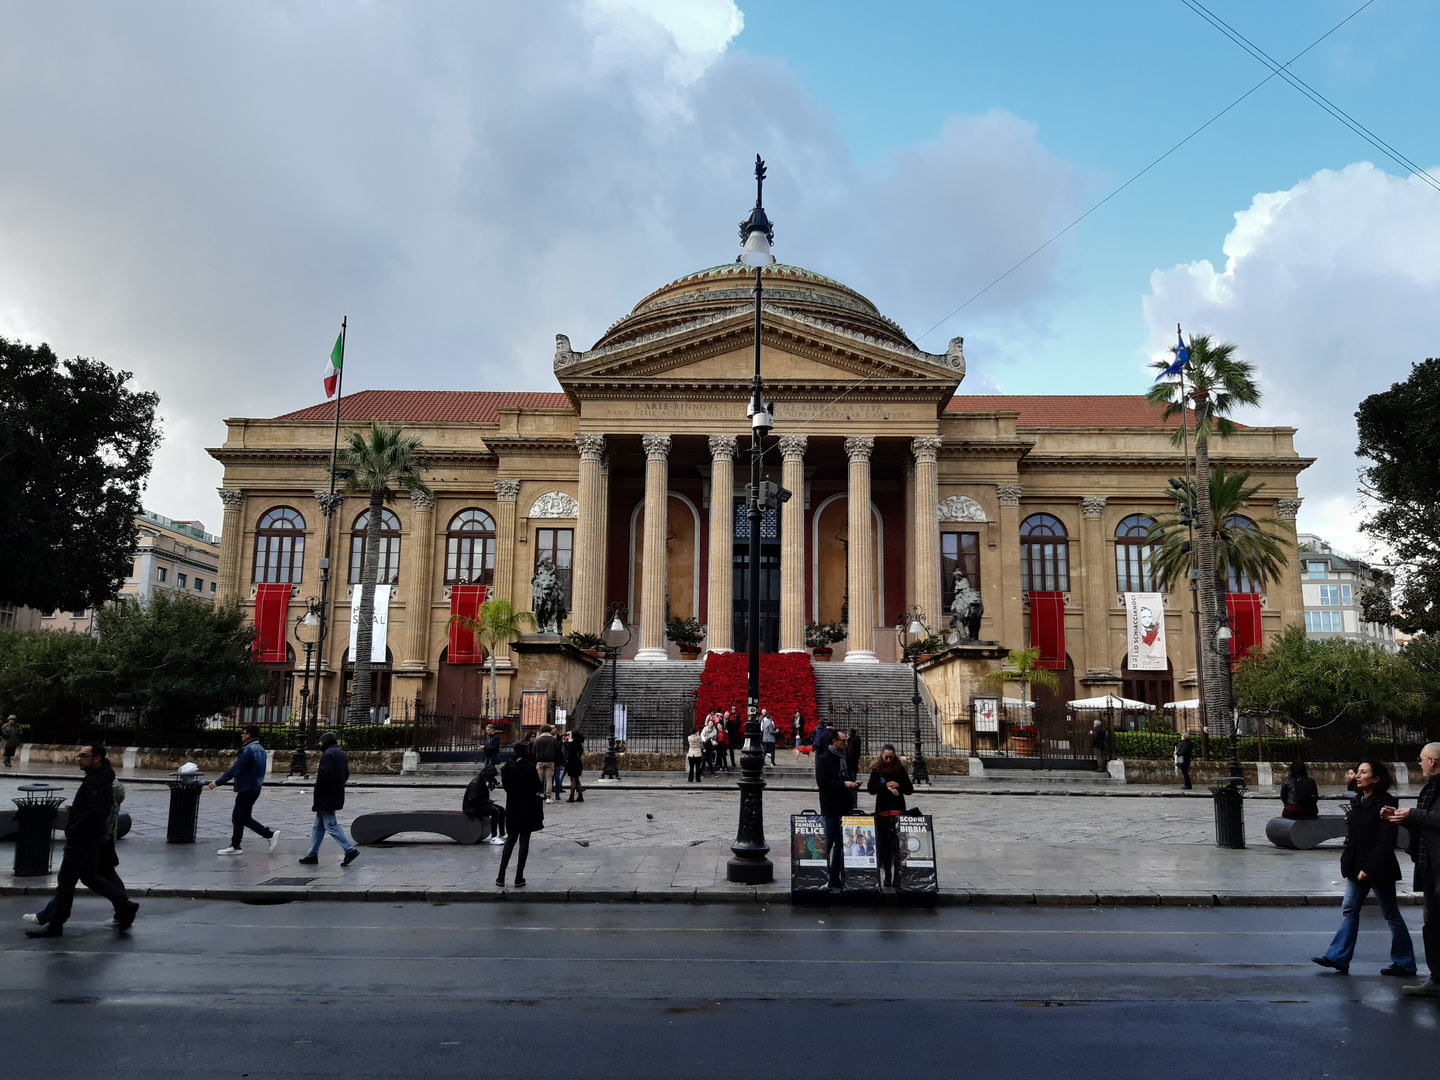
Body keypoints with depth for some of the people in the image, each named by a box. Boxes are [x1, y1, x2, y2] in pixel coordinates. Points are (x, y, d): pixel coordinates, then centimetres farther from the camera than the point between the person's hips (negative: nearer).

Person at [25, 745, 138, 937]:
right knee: (89, 876, 17)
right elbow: (103, 810, 21)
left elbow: (94, 813, -29)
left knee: (66, 879, 0)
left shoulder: (95, 781, -21)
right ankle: (124, 905, 15)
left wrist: (73, 830, -20)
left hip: (81, 839, -10)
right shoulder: (103, 779, 12)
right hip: (93, 838, 10)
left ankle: (55, 925, 10)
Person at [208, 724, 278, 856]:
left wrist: (217, 783, -17)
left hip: (247, 790, -10)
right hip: (254, 788, 10)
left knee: (245, 819, -2)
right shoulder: (259, 749, 12)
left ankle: (270, 835, -5)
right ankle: (235, 846, 18)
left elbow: (235, 769, -21)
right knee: (237, 817, 15)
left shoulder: (248, 750, -19)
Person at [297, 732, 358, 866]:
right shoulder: (341, 754, 14)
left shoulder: (328, 754, -15)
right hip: (336, 796, 10)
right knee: (318, 826, 15)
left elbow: (326, 774, -24)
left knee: (331, 825, -7)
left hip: (326, 798, -10)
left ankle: (350, 850, -11)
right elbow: (346, 774, 17)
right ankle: (313, 854, 20)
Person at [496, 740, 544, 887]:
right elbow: (538, 787, -14)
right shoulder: (529, 767, -15)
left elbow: (505, 785, 7)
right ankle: (519, 877, 5)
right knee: (524, 840, 3)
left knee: (510, 839, 15)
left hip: (512, 807, 4)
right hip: (528, 807, -4)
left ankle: (501, 876, 11)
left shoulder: (508, 767, -2)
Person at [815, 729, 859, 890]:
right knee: (827, 844, -3)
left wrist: (853, 784, 3)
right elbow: (822, 781, -18)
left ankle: (835, 878, 18)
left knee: (841, 845, 11)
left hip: (844, 807, 8)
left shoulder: (844, 758, 14)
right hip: (830, 809, -8)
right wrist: (844, 784, -21)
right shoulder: (824, 759, -9)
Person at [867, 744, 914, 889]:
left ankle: (897, 875, -4)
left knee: (897, 844, -8)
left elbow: (910, 790, 6)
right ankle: (887, 875, 9)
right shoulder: (876, 771, 5)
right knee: (884, 845, 2)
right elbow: (871, 788, -5)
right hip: (882, 811, 1)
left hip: (898, 811, -1)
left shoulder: (900, 770, 5)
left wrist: (898, 785, -11)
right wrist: (886, 786, -16)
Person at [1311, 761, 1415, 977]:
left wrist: (1369, 869, -21)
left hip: (1377, 870, -8)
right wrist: (1348, 865, 12)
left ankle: (1404, 963, 18)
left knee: (1391, 915, 5)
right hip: (1357, 869, 8)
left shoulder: (1384, 803, -14)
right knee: (1349, 911, 6)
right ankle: (1338, 958, 8)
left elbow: (1386, 842, -19)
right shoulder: (1360, 801, 11)